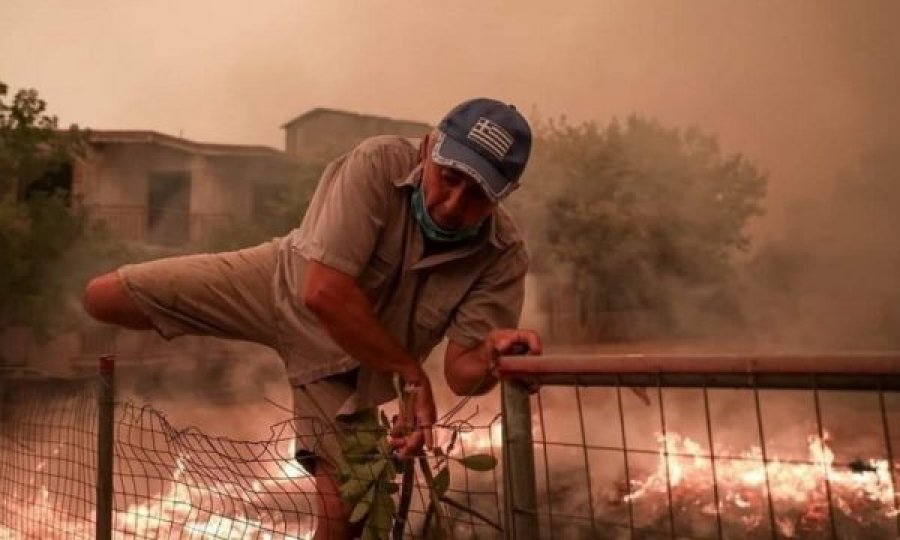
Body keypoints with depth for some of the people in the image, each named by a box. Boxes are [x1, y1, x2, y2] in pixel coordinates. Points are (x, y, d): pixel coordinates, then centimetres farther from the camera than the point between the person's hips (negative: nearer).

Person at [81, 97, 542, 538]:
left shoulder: (503, 256, -24)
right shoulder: (378, 164, -33)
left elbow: (462, 373, -23)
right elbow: (323, 292, -37)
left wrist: (494, 353, -47)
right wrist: (412, 373, -31)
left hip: (347, 362, 1)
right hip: (281, 283, 0)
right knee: (103, 297, -1)